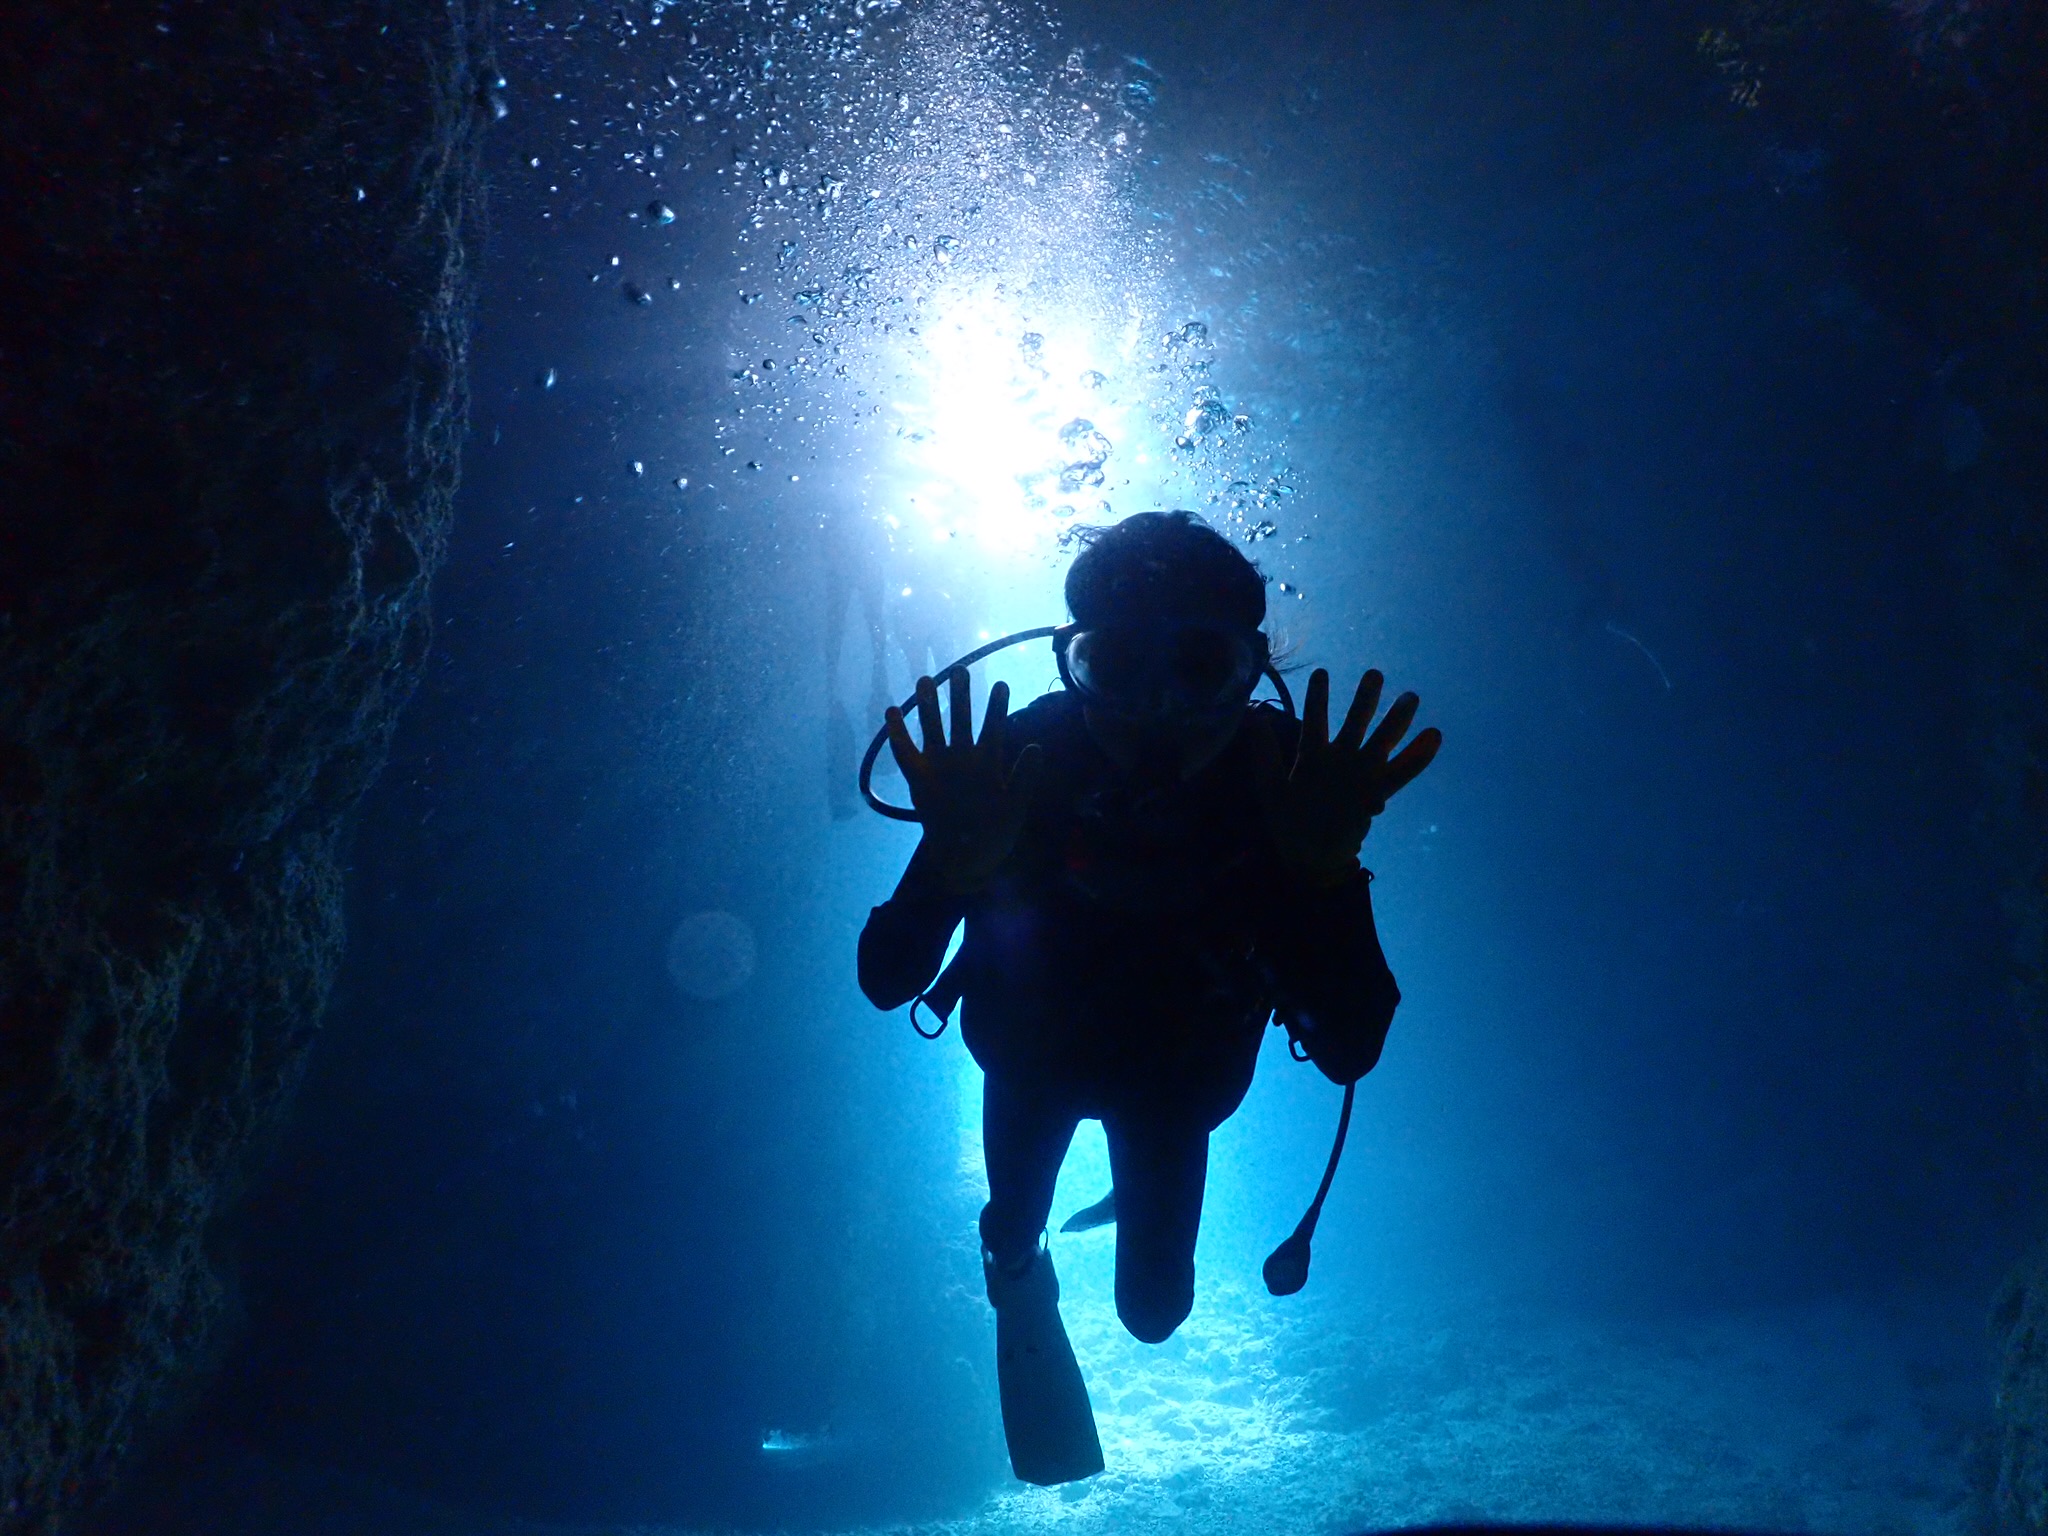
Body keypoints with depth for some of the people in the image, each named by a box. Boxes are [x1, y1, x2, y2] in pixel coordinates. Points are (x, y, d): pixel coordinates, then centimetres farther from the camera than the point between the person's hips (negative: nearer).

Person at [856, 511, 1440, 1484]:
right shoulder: (1017, 761, -37)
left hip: (1178, 1068, 1)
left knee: (1153, 1310, 13)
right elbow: (885, 984, -36)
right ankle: (1018, 1277, 58)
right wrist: (954, 865, -57)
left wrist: (1327, 876, -56)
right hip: (1034, 1051, 0)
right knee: (1014, 1236, 19)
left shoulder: (1292, 783, -36)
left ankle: (1143, 1196, 48)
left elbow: (1349, 1054, -38)